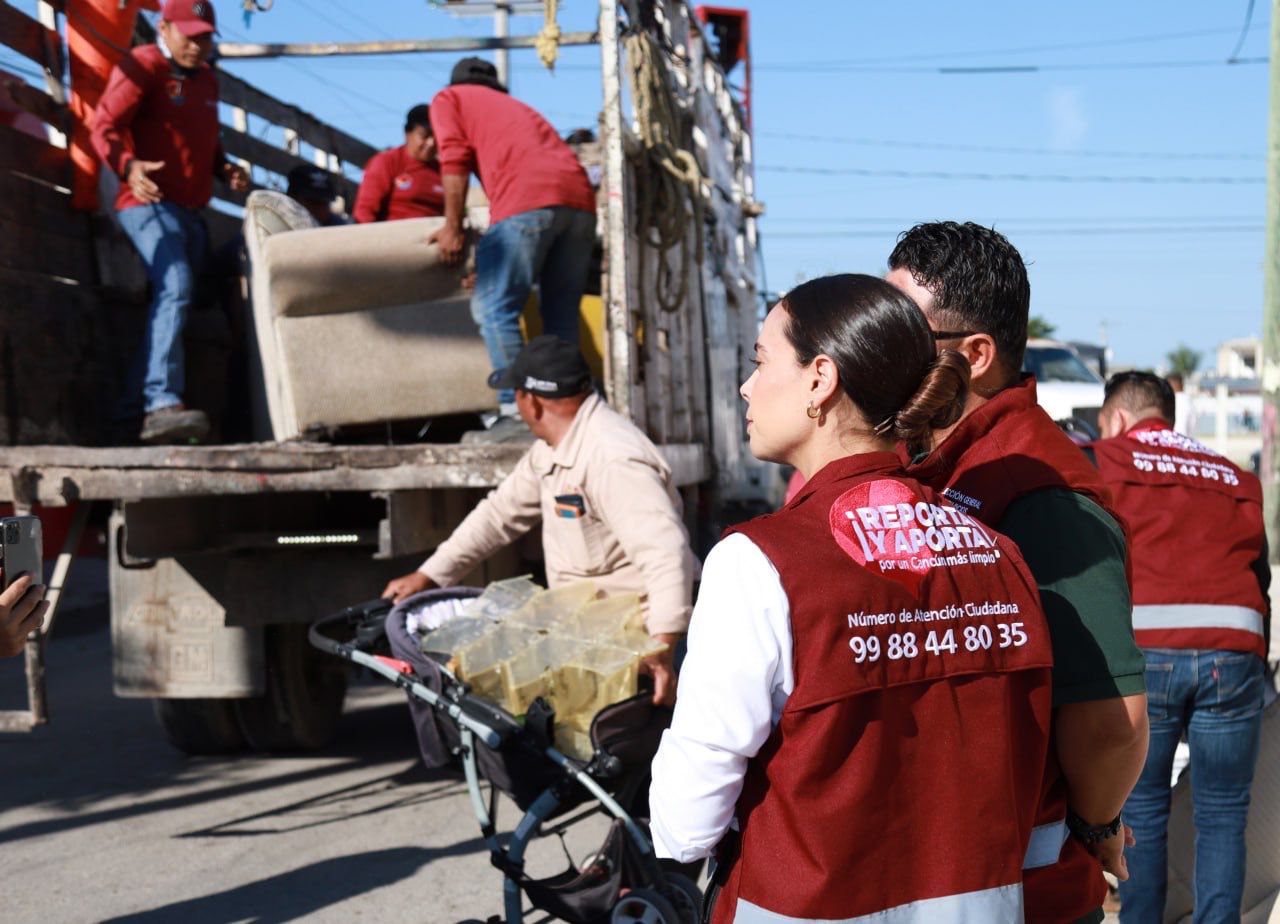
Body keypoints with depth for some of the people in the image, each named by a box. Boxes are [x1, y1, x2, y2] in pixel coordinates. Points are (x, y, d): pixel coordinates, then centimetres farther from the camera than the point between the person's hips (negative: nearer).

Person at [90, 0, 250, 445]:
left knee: (174, 299, 9)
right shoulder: (143, 67, -4)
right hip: (149, 203, -9)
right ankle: (162, 404, -37)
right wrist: (127, 166, -33)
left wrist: (224, 168, 9)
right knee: (175, 288, -26)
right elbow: (104, 126, -14)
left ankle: (132, 409, 15)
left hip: (190, 210, 9)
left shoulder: (206, 79, 21)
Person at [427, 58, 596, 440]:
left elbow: (455, 160, 7)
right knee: (561, 313, 10)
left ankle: (515, 408, -12)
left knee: (495, 308, -3)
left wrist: (453, 228, 9)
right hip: (579, 198, 6)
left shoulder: (449, 98, 23)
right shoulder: (515, 105, 39)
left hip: (527, 201, -6)